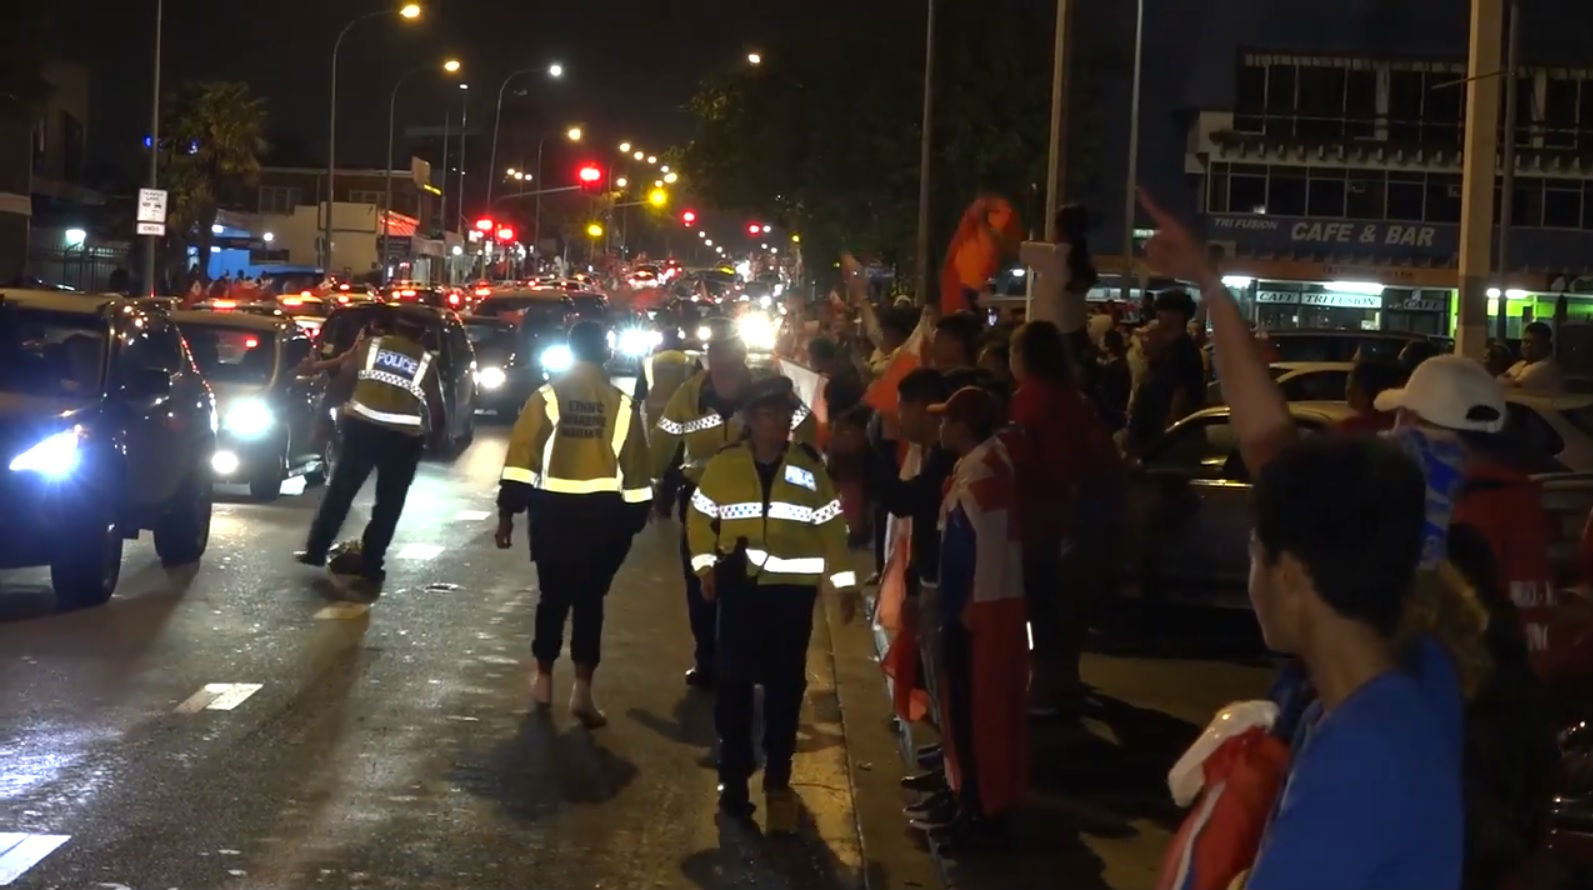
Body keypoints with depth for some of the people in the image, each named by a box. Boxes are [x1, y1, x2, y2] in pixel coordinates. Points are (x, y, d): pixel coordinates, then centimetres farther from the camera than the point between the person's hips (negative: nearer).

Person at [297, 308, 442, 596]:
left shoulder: (370, 346, 9)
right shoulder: (425, 361, 7)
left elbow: (342, 379, 12)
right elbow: (436, 405, 8)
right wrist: (425, 425, 27)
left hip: (361, 426, 2)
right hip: (403, 437, -1)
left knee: (339, 491, 15)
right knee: (388, 505, 8)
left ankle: (315, 551, 21)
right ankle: (370, 568, 7)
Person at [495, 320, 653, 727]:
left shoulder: (547, 396, -3)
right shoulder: (621, 404, -1)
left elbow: (521, 457, -5)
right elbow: (635, 467, 3)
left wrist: (508, 512, 0)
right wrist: (634, 518, 14)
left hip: (554, 510, 1)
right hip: (604, 514, 0)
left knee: (553, 595, 15)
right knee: (589, 599, 5)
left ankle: (544, 679, 25)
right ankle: (582, 687, -2)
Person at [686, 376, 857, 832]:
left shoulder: (809, 465, 2)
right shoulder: (724, 464, 0)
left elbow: (832, 526, 3)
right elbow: (700, 516, 6)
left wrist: (844, 581, 0)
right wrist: (705, 565, -5)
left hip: (793, 590, 0)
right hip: (741, 586, 0)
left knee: (785, 685, 5)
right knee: (735, 681, 3)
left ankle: (777, 779, 17)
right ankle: (734, 776, 15)